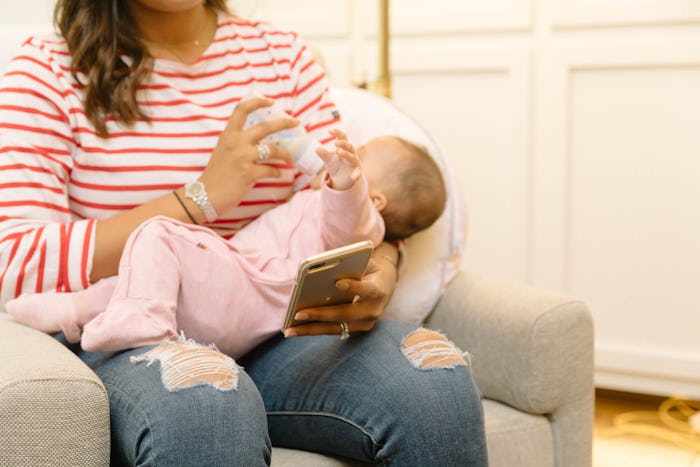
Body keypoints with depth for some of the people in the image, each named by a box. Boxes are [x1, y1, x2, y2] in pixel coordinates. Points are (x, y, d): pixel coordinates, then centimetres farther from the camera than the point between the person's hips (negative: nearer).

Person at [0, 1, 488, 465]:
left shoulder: (283, 54, 12)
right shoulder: (48, 71, 1)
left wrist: (378, 272, -17)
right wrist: (201, 197, -19)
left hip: (270, 328, 3)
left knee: (439, 387, -27)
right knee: (206, 404, -39)